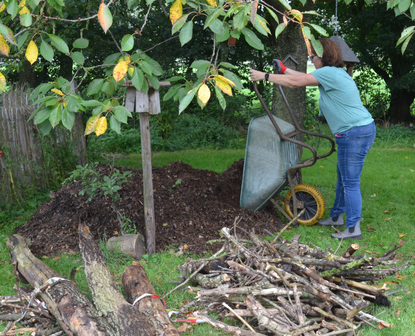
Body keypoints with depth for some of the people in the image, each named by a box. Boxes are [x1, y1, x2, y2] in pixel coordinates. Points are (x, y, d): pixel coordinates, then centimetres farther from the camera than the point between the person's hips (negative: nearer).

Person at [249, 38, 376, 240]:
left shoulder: (329, 73, -15)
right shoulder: (334, 73, 16)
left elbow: (295, 82, -15)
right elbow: (303, 77, 27)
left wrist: (264, 76, -7)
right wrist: (283, 69, 33)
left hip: (355, 133, -10)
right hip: (362, 130, 10)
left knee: (350, 181, -6)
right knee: (343, 177, 18)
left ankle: (353, 228, 0)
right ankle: (336, 216, 30)